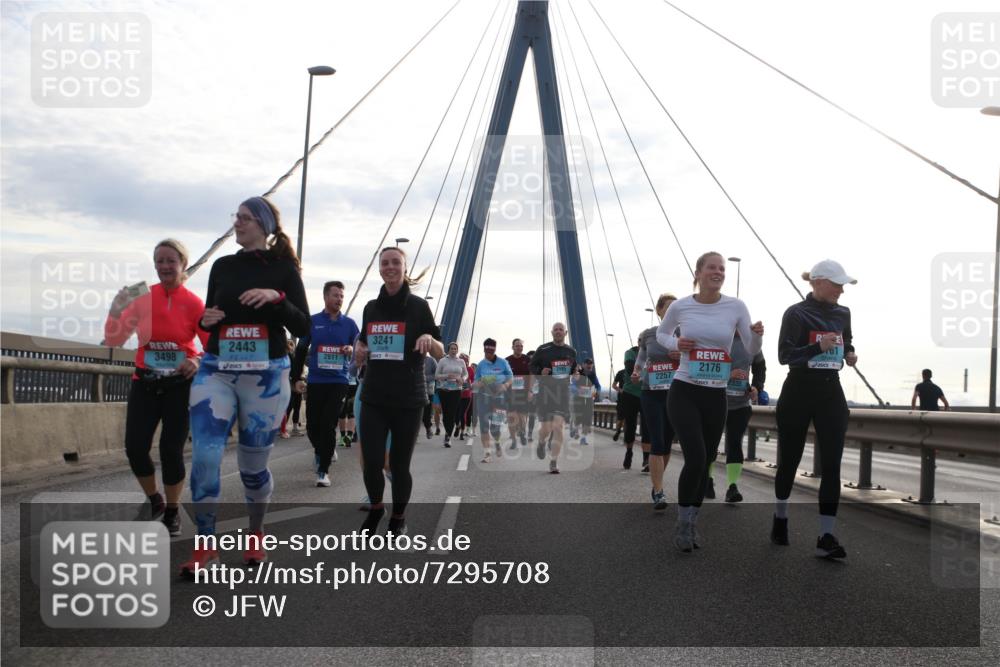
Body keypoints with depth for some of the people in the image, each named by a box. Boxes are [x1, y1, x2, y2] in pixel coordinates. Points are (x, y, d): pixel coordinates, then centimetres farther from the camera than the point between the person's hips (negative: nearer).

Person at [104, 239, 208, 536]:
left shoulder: (194, 304, -8)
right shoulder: (142, 299, 0)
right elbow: (114, 341, -1)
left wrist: (198, 361, -27)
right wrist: (116, 312, -18)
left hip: (179, 386, -3)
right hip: (144, 384, 3)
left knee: (171, 450, -4)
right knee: (135, 448, -5)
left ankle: (172, 511, 18)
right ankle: (155, 501, 22)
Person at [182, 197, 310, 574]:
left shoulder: (283, 267, 0)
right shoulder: (222, 266, 9)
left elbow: (303, 328, -4)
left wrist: (276, 297, -20)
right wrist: (205, 319, -5)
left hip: (266, 376, -2)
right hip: (216, 371, 2)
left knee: (253, 464, 7)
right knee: (205, 457, -13)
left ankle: (256, 536, 30)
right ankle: (205, 547, -2)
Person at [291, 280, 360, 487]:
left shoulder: (349, 324, 6)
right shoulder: (312, 321, 5)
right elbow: (300, 351, 9)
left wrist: (352, 350, -13)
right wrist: (297, 378, 4)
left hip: (339, 382, -1)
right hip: (315, 382, 1)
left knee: (328, 426, -6)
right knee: (312, 426, 4)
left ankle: (323, 470, 1)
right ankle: (323, 451, 35)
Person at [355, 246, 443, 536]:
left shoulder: (418, 306, -1)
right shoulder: (371, 307, 10)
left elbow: (440, 354, 0)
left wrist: (429, 339, -22)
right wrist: (358, 349, 2)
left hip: (408, 400, -3)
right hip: (373, 398, 3)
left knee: (399, 463, 1)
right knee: (371, 461, -3)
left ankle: (399, 518, 25)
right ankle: (375, 507, 26)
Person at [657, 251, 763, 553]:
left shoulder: (736, 307, -3)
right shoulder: (680, 306, -4)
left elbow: (752, 350, 0)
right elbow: (661, 334, 15)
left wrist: (757, 334, -22)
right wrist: (676, 343, -7)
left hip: (716, 396, 3)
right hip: (684, 392, -3)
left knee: (705, 463, 11)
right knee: (695, 459, -17)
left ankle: (692, 521, 30)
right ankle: (683, 523, 2)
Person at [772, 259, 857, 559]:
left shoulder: (842, 313, 9)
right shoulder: (796, 313, -7)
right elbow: (785, 355, -13)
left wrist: (849, 354, 7)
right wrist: (818, 346, -25)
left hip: (830, 392, 4)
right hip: (799, 392, -4)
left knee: (831, 465, -7)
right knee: (789, 460, 9)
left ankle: (826, 537, -8)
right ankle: (780, 518, 32)